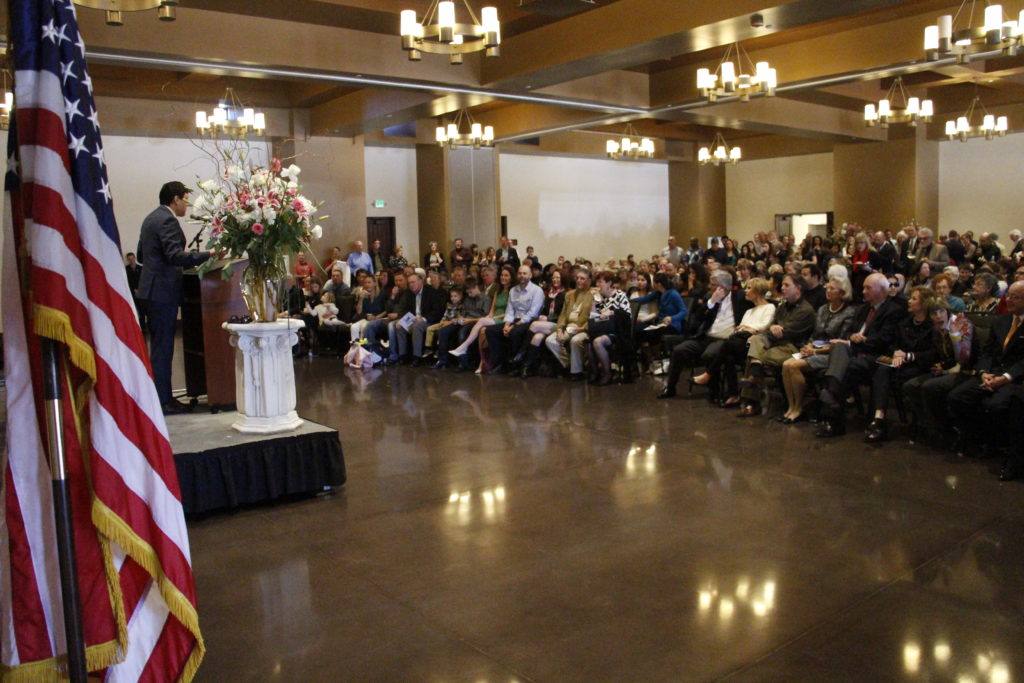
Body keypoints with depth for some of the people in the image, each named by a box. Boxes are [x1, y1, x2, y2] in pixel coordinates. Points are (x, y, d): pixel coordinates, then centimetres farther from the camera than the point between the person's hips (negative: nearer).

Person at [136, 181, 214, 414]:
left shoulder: (151, 218, 18)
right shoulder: (167, 220, -14)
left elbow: (141, 255, 23)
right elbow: (175, 255, -25)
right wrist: (208, 254, -24)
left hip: (152, 288, 10)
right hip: (163, 289, -10)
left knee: (158, 345, 15)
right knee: (163, 346, -7)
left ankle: (160, 396, 22)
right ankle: (163, 401, -2)